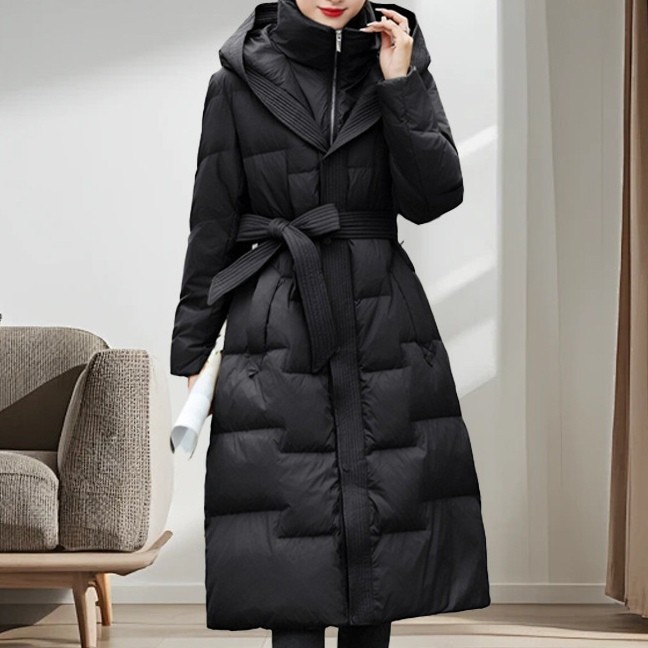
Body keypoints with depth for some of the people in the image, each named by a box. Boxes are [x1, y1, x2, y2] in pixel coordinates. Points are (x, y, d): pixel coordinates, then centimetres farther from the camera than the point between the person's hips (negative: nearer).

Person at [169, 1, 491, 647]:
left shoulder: (399, 66, 7)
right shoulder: (240, 82, 2)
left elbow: (435, 196, -4)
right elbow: (212, 224, 4)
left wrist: (399, 85, -10)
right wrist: (192, 351, 5)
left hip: (385, 322, 2)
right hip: (280, 333, -2)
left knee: (384, 513, 5)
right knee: (294, 522, -4)